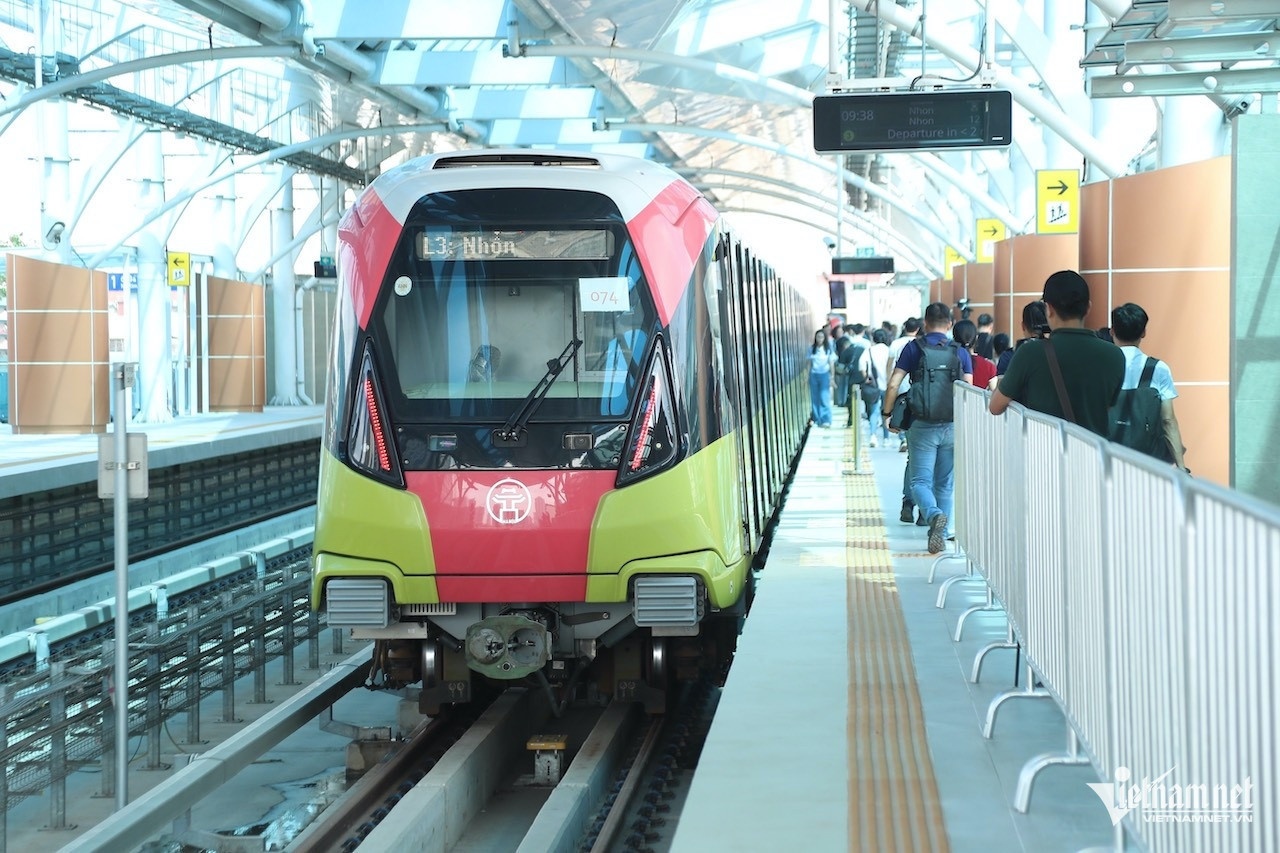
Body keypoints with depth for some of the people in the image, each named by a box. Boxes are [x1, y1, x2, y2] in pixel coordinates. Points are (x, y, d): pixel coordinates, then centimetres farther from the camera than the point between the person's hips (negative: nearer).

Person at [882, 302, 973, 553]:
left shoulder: (914, 348, -2)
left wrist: (887, 413, 5)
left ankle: (934, 515, -28)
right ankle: (943, 532, 13)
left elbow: (893, 384, -8)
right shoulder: (960, 352, 4)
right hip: (953, 427, 2)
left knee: (920, 481, 0)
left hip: (922, 426, -2)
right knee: (946, 484, 13)